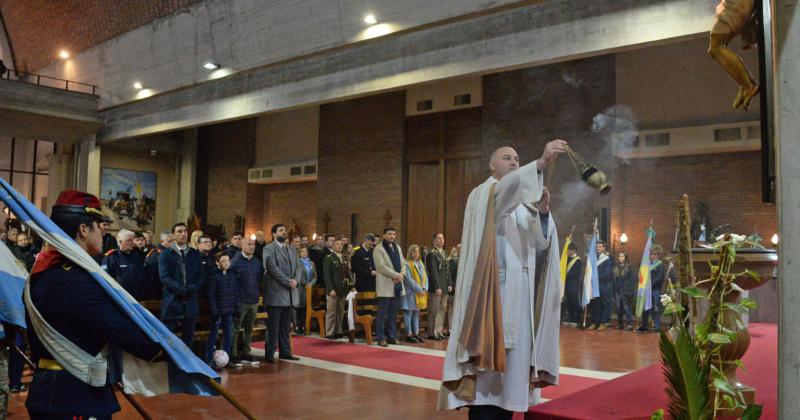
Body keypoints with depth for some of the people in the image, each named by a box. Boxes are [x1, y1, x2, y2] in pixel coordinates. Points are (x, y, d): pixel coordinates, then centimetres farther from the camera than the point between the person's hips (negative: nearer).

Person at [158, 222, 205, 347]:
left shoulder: (195, 254, 13)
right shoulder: (166, 254, 3)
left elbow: (201, 275, 8)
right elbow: (164, 276, -8)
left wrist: (191, 289, -9)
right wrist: (181, 289, -17)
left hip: (190, 301, 3)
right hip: (172, 301, -3)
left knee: (188, 337, 7)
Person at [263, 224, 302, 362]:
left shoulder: (292, 249, 18)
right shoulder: (269, 249, -5)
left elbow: (298, 267, 11)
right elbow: (273, 268, -15)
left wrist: (296, 280, -8)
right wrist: (288, 281, -17)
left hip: (290, 294, 6)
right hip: (276, 293, -6)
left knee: (285, 325, 11)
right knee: (273, 325, -1)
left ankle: (285, 352, 17)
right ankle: (270, 353, 6)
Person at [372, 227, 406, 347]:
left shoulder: (397, 248, 16)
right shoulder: (379, 249, -6)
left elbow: (403, 263, 15)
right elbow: (381, 266, -15)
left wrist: (402, 274, -6)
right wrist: (396, 275, -16)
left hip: (397, 285, 7)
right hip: (385, 285, -7)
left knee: (393, 313, 11)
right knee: (383, 314, -3)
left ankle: (392, 336, 19)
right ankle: (381, 338, 3)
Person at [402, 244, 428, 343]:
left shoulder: (421, 264, 13)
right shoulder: (407, 264, -10)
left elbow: (425, 277, 11)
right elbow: (409, 279, -16)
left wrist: (425, 288, -6)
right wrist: (419, 289, -16)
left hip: (420, 294, 7)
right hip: (410, 293, -7)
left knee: (416, 313, 12)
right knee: (408, 313, -2)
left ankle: (416, 333, 17)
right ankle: (409, 334, 2)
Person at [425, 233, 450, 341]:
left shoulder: (444, 253, 17)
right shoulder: (431, 254, -9)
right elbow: (433, 271, -14)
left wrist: (449, 284, 12)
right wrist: (437, 287, -17)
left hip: (444, 287, 8)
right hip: (436, 287, -8)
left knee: (442, 309, 10)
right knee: (434, 310, -2)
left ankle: (439, 331, 18)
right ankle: (432, 333, 4)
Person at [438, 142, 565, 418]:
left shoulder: (523, 205, 20)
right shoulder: (482, 195, 1)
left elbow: (541, 242, 7)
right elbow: (506, 187, -23)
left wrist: (543, 210, -10)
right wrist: (540, 163, -35)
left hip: (521, 289, 6)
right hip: (492, 287, -6)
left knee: (513, 354, 7)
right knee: (489, 352, -8)